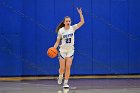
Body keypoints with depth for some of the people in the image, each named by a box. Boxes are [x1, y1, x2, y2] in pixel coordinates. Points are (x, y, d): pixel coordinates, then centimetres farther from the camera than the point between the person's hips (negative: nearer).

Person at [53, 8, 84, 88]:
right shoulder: (61, 30, -7)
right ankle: (60, 76, 34)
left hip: (70, 50, 1)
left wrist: (80, 14, -24)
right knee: (62, 68, 1)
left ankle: (66, 83, 2)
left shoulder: (73, 28, -3)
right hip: (62, 50, -1)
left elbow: (82, 22, -12)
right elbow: (58, 42, -3)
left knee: (68, 67, -6)